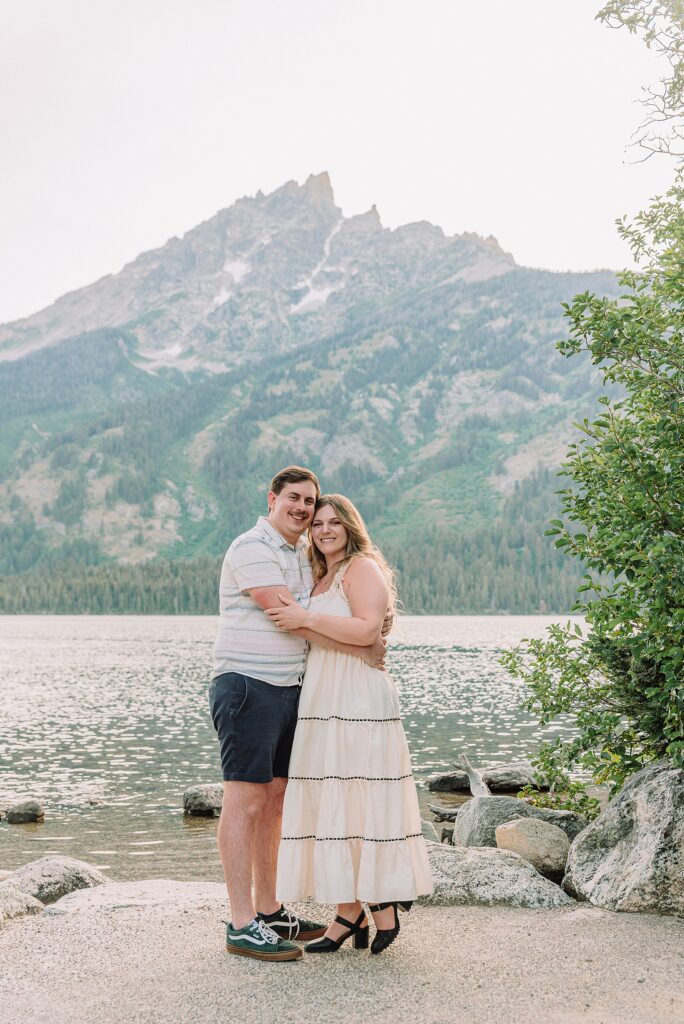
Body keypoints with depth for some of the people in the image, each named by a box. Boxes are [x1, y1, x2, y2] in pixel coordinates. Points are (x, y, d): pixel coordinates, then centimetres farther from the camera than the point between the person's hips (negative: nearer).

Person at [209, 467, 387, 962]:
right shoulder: (252, 549, -11)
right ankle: (242, 925, -4)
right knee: (245, 801, -7)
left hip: (289, 689, 9)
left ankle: (269, 911, 20)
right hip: (247, 686, -9)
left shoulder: (304, 551, 16)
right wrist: (360, 648, -11)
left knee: (275, 798, 12)